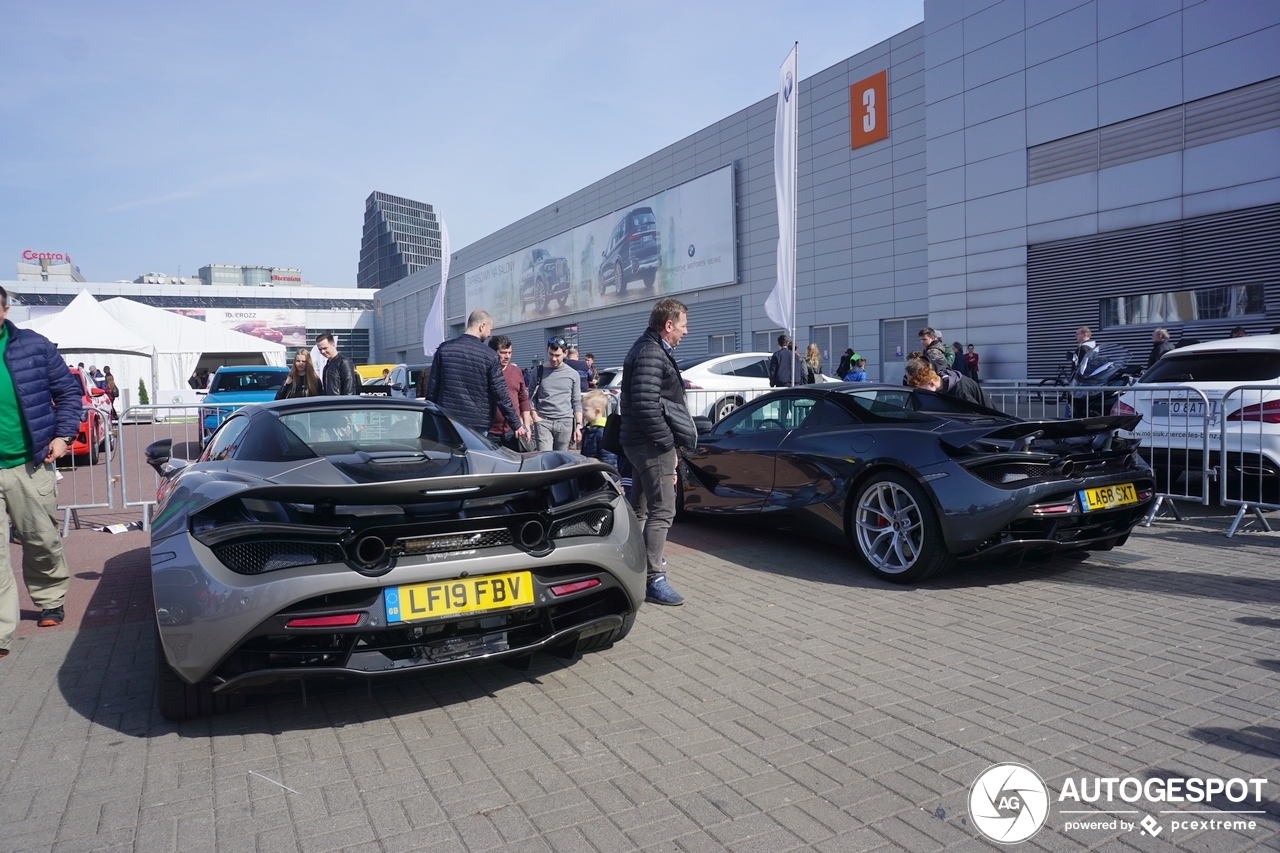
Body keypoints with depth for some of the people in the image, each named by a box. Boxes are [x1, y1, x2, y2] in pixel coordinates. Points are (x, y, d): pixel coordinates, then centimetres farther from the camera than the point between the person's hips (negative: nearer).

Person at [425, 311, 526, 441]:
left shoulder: (444, 349, 2)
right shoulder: (489, 356, -7)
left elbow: (432, 387, 6)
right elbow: (501, 394, -7)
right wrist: (517, 425, 1)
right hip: (477, 425, -3)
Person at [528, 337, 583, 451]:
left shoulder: (573, 374, 7)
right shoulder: (538, 372, 7)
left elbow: (577, 402, 7)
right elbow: (531, 397, 11)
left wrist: (578, 426, 1)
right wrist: (535, 415, -4)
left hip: (565, 422, 1)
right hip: (543, 421, -1)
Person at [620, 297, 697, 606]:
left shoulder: (651, 349, 19)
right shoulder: (651, 353, -16)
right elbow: (646, 403, -25)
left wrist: (668, 441, 19)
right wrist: (667, 442, -19)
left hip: (640, 442, 11)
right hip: (652, 445, -11)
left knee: (640, 509, 18)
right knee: (662, 511, -10)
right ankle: (654, 579, -7)